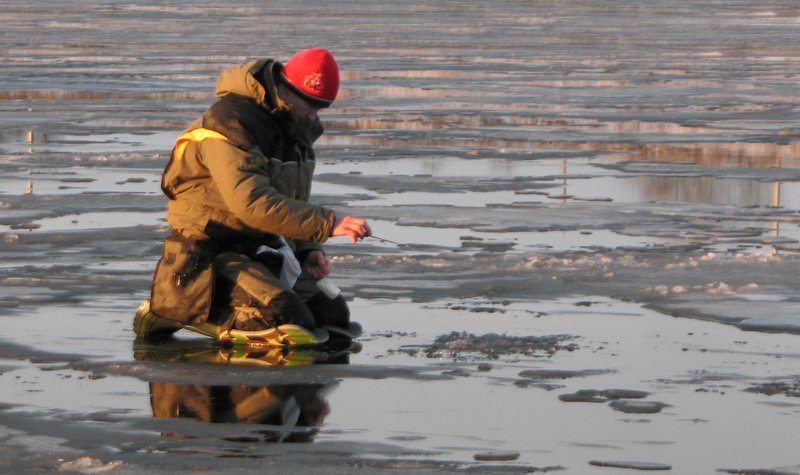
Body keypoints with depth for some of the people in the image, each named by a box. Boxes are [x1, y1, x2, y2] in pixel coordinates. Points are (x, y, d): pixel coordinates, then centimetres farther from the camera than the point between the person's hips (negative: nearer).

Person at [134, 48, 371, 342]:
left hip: (263, 249, 9)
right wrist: (327, 223, -34)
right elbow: (252, 202, -32)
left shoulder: (297, 127, 9)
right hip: (212, 252, -9)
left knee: (334, 315, 3)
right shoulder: (230, 122, -21)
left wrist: (309, 249, 4)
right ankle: (173, 309, -10)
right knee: (290, 321, -24)